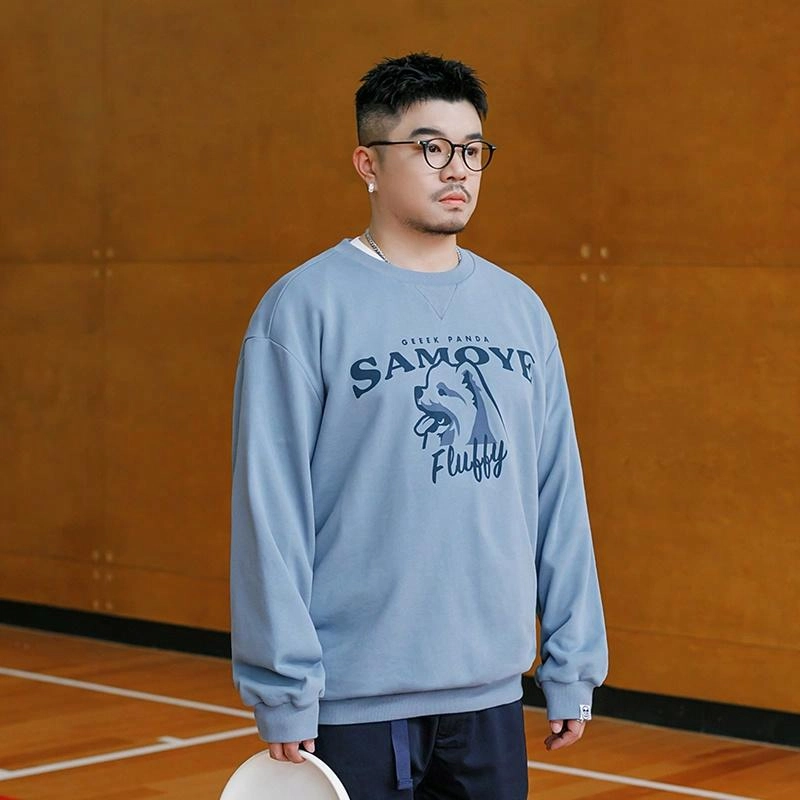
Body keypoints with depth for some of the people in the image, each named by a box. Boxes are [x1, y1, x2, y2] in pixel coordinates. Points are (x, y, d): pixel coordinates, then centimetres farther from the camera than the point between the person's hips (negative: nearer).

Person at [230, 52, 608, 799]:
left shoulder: (519, 309, 7)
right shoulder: (304, 307, -8)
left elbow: (558, 495, 10)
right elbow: (271, 510, -10)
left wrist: (573, 666, 8)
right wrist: (283, 696, -12)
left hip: (491, 698, 5)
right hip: (353, 705, -4)